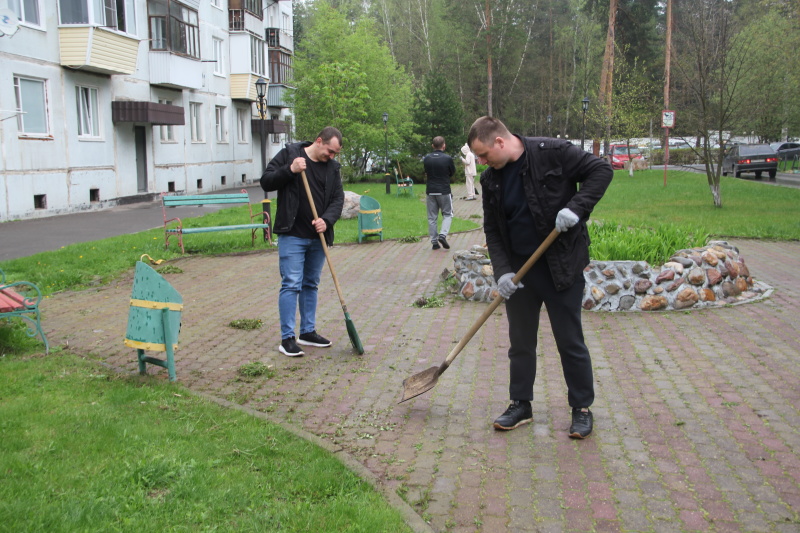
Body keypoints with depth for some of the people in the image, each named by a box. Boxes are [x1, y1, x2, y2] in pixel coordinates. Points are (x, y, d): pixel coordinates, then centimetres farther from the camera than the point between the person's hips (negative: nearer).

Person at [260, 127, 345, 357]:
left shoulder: (332, 167, 8)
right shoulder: (289, 154, -4)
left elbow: (338, 198, 6)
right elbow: (266, 182, -6)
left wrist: (326, 220, -12)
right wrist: (290, 170, -21)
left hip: (318, 236, 5)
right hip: (292, 235, -5)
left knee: (311, 285, 13)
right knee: (291, 285, -6)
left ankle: (308, 332, 24)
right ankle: (287, 338, 0)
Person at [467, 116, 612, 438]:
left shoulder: (553, 153, -12)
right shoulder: (490, 180, 3)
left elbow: (601, 170, -9)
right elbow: (492, 231, 5)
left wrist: (576, 208, -23)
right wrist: (502, 271, -9)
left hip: (561, 267, -5)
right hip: (518, 269, 5)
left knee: (570, 341, 4)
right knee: (520, 341, 13)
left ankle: (582, 408, 20)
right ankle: (520, 405, 27)